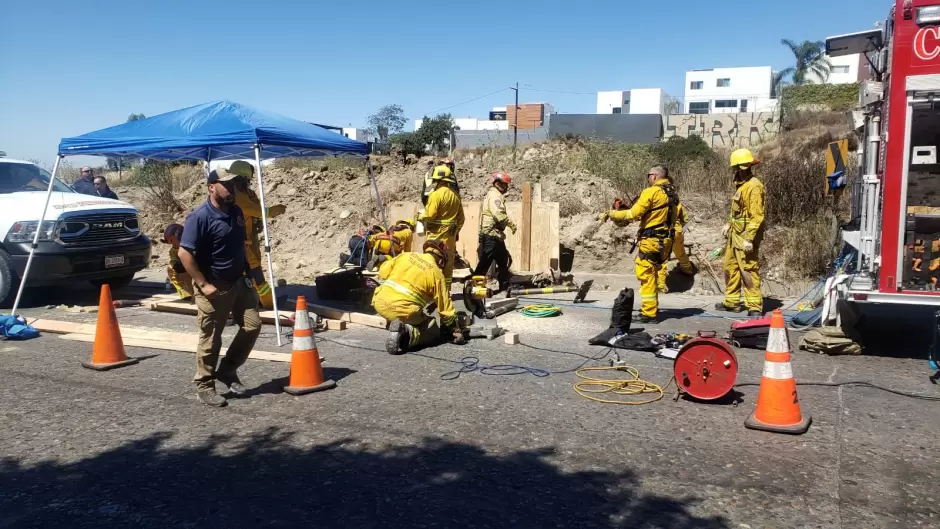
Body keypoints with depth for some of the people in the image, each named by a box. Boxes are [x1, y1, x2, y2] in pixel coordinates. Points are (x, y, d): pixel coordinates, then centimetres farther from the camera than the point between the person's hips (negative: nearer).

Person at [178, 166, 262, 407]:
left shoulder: (236, 211, 6)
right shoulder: (200, 217, -17)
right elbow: (184, 253, -20)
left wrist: (247, 271, 12)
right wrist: (203, 284, -20)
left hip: (239, 282, 7)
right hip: (214, 287, -7)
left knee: (252, 325, 8)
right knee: (210, 339, 2)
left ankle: (227, 370, 24)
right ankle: (204, 386, 17)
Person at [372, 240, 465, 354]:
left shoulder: (406, 255, 12)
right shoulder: (436, 273, 3)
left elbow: (383, 272, 15)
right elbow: (445, 307, 6)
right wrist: (456, 331, 17)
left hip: (380, 303, 6)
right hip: (403, 311, -6)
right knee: (434, 329, 14)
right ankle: (406, 334, -12)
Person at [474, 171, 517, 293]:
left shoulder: (494, 195, 22)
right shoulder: (494, 195, -12)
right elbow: (499, 214, -25)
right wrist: (511, 224, -16)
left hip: (495, 236, 11)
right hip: (491, 235, -11)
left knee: (503, 261, 17)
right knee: (484, 263, -9)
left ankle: (505, 287, 25)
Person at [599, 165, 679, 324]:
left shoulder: (651, 192, -12)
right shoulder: (672, 193, 13)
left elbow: (633, 214, -13)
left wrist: (611, 214, -1)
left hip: (652, 241, -9)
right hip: (665, 240, 9)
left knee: (646, 275, -4)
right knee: (651, 275, 19)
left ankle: (649, 313, -3)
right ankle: (651, 308, 27)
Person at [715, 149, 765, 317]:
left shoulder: (753, 186, -17)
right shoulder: (741, 184, 13)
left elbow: (756, 216, -22)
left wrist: (749, 238, -26)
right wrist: (729, 224, 19)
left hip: (745, 235, -10)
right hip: (734, 233, 10)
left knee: (748, 270, -8)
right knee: (730, 267, 16)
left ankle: (755, 306, -3)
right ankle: (732, 302, 26)